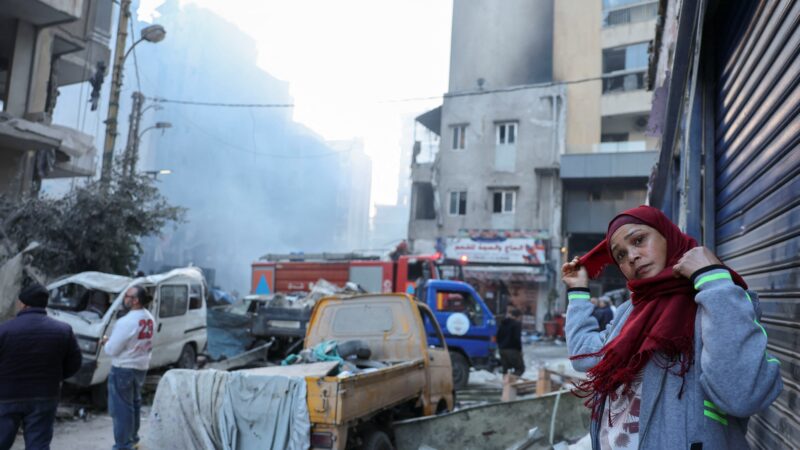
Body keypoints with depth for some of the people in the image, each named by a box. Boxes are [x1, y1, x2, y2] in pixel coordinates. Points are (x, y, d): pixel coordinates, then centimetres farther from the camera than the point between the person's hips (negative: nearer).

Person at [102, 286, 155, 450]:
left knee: (121, 408, 1)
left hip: (123, 369, -8)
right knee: (134, 403, 21)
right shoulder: (149, 318, 2)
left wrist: (107, 342, 1)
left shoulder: (126, 322, -25)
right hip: (141, 366, 9)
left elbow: (112, 350, -20)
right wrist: (113, 340, 17)